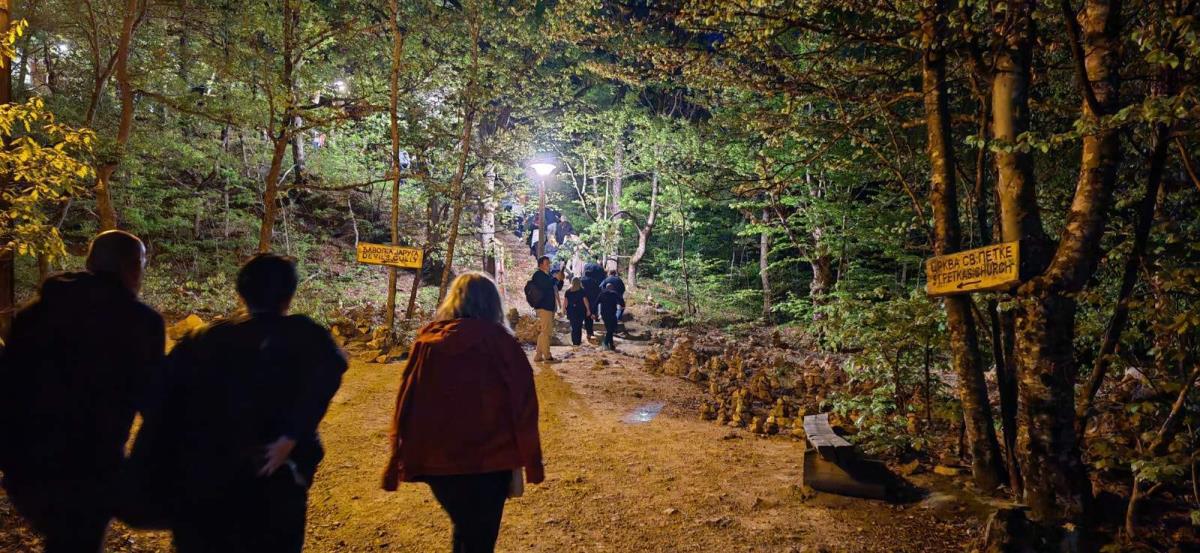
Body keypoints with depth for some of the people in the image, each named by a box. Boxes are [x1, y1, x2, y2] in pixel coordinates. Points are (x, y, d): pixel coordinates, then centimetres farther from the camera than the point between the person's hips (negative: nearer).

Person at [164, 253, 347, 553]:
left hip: (203, 480, 3)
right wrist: (291, 438, -22)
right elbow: (329, 367, -24)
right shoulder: (302, 335, -4)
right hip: (274, 482, -2)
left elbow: (169, 381, -4)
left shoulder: (209, 338, 7)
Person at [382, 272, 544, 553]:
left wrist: (400, 463, 12)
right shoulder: (501, 343, -8)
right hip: (487, 462, -3)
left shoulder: (426, 343, 0)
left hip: (435, 461, 3)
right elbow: (522, 408, -8)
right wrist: (518, 464, 1)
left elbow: (406, 405, 3)